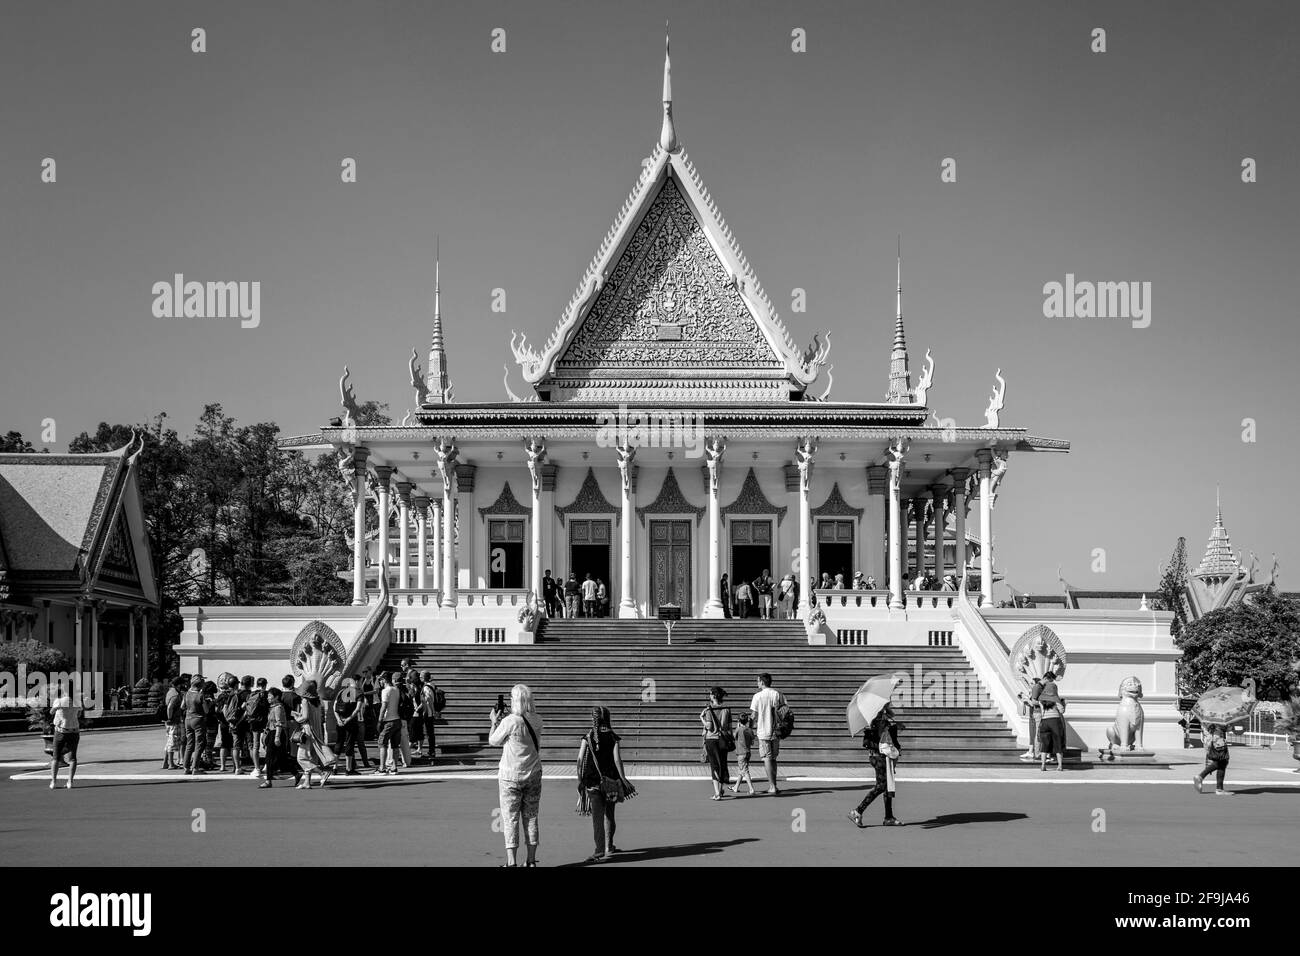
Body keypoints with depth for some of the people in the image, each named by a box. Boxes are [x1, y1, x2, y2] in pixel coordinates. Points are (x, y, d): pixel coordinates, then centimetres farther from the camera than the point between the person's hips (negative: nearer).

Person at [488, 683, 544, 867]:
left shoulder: (509, 722, -16)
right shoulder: (537, 721, -1)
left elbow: (493, 741, -3)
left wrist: (494, 721, 11)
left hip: (511, 776, -4)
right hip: (533, 775, 5)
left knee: (510, 819, 1)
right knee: (531, 817, 12)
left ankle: (512, 861, -2)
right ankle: (531, 860, 15)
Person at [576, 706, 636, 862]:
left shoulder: (588, 737, -1)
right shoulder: (612, 737, -2)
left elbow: (580, 759, -6)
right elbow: (617, 759, -8)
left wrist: (579, 779, 0)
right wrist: (623, 778, -4)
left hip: (592, 780, -1)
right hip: (610, 780, 1)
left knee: (597, 816, -3)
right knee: (609, 814, 18)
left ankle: (600, 850, -12)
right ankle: (608, 847, 28)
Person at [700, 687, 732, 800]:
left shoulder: (709, 710, -9)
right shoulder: (727, 710, 3)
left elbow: (709, 726, -14)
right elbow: (729, 727, 4)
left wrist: (702, 718, 1)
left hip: (711, 739, -4)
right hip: (723, 739, 4)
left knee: (714, 766, -1)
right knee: (723, 764, 14)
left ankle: (717, 793, -10)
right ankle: (720, 790, 23)